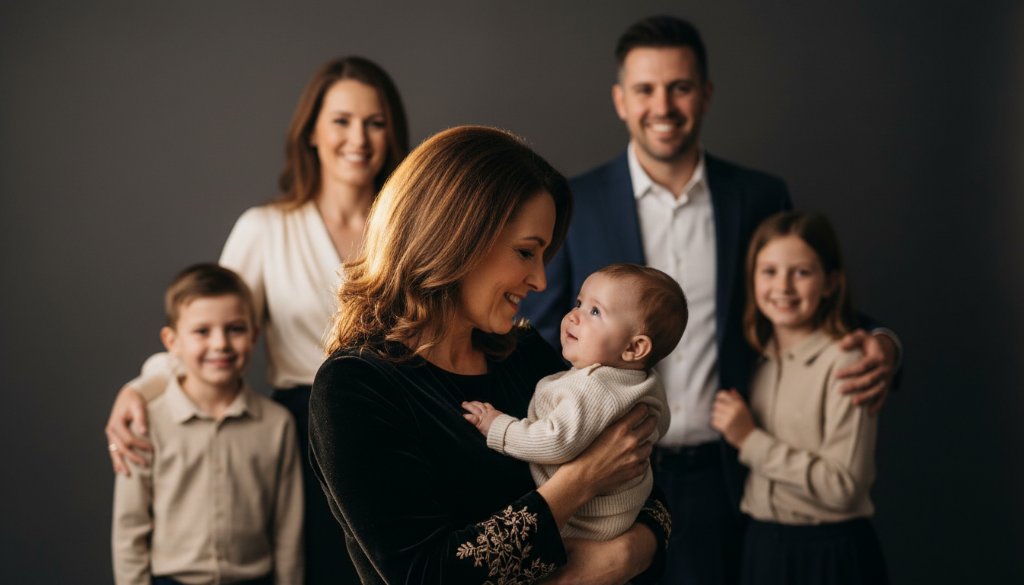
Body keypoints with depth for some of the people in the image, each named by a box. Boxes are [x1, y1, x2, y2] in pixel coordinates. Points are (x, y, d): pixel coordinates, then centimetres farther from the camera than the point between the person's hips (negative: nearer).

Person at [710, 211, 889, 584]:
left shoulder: (843, 362, -15)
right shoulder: (758, 359, 5)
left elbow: (843, 485, -20)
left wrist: (751, 441, -18)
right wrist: (731, 426, 0)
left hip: (830, 554, -5)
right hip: (762, 544, 5)